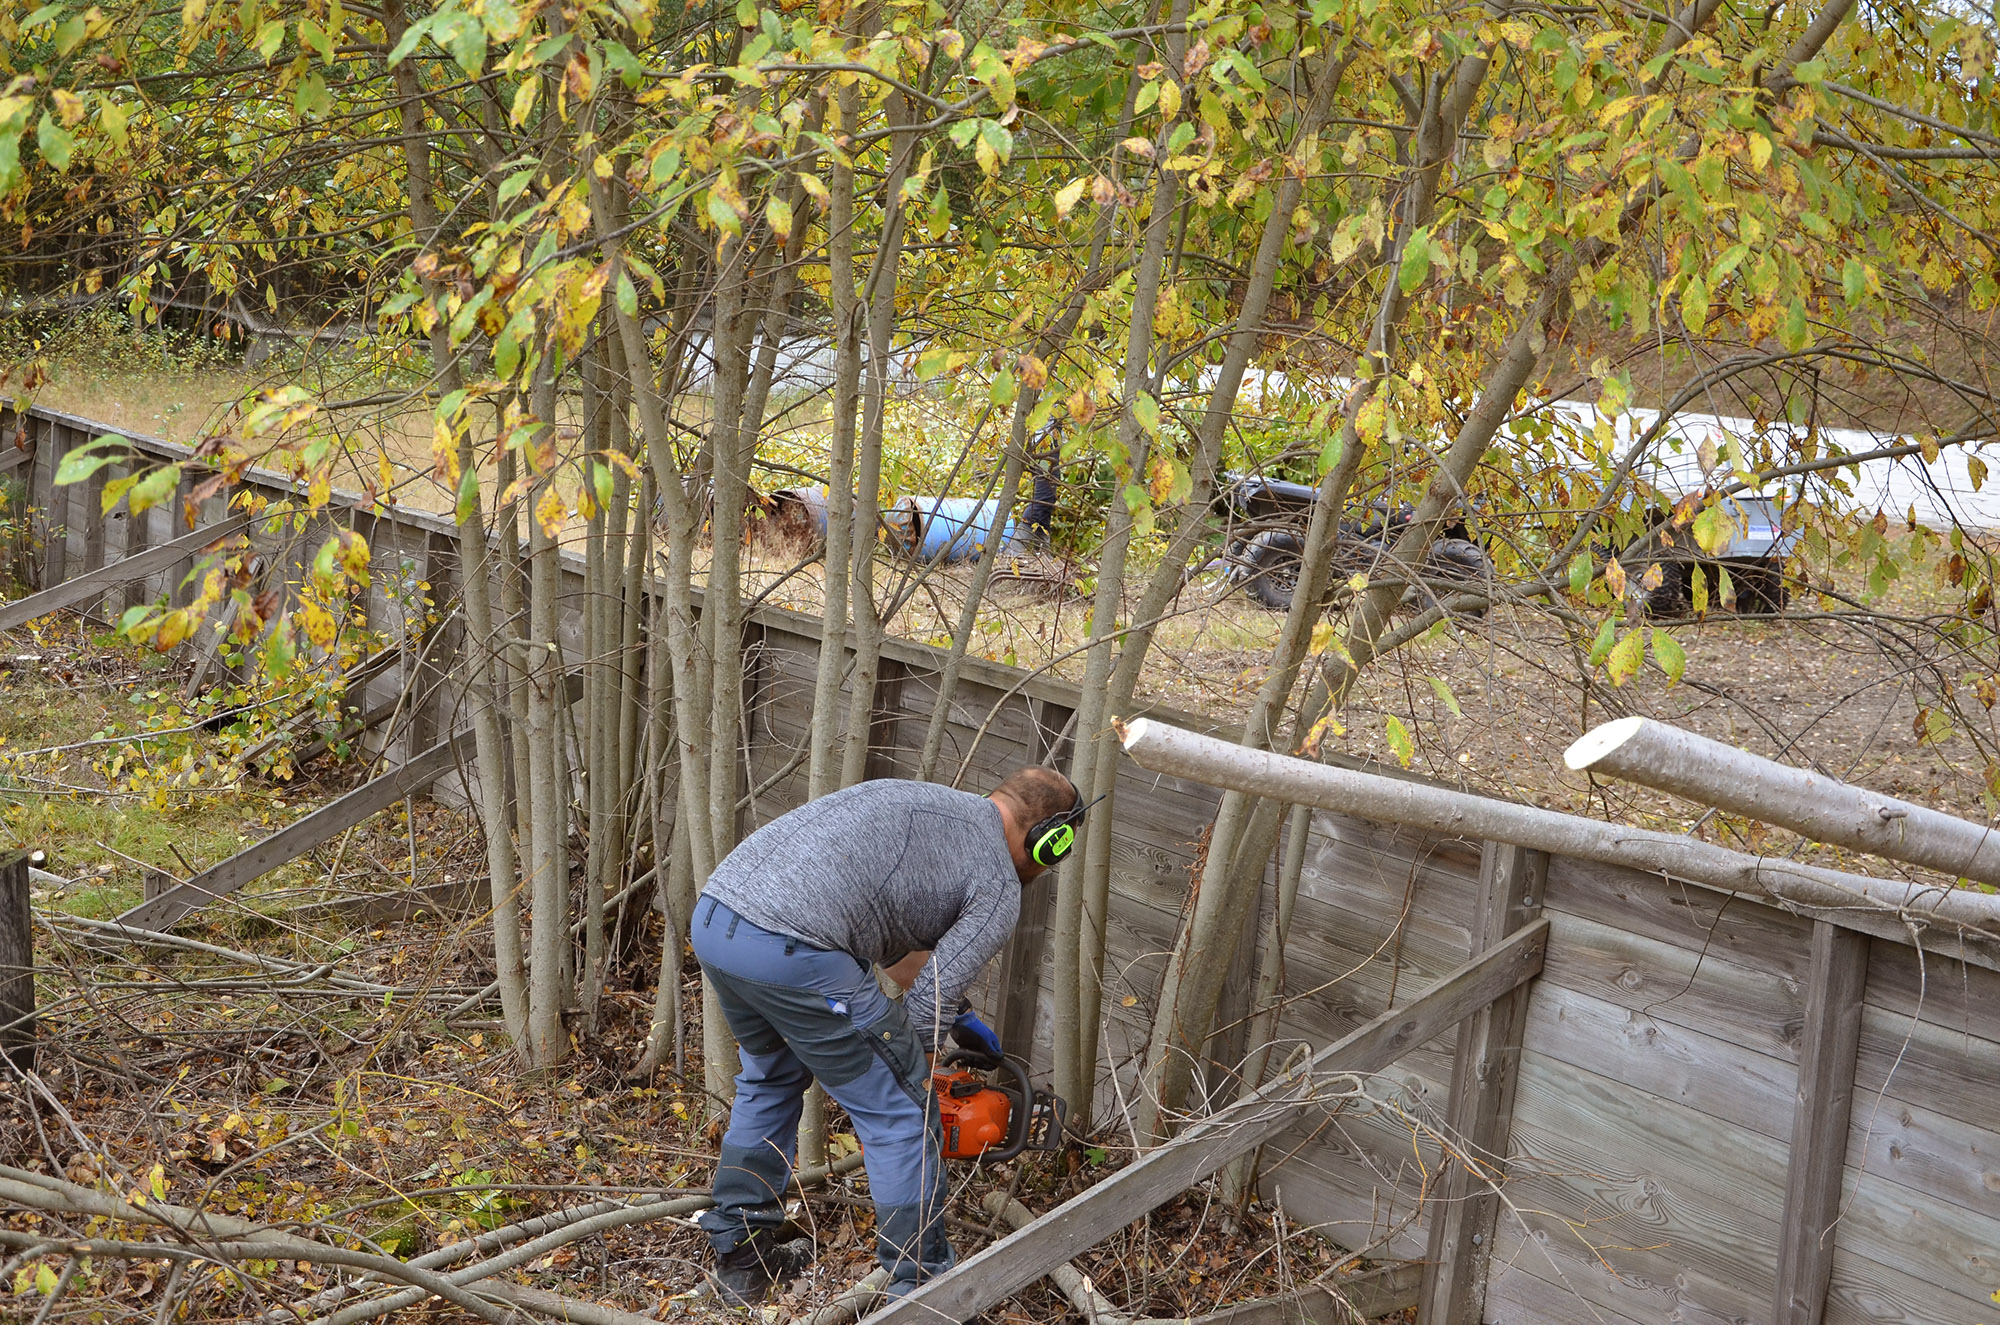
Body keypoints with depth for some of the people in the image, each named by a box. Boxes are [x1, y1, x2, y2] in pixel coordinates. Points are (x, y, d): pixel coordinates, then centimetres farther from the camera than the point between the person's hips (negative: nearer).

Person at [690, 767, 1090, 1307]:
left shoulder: (917, 799, 29)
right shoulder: (998, 888, 6)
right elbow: (927, 1009, 1)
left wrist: (960, 1014, 46)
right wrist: (910, 1077, 20)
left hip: (713, 916, 9)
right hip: (790, 951, -9)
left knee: (770, 1078, 33)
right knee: (901, 1114, 9)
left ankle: (739, 1258, 41)